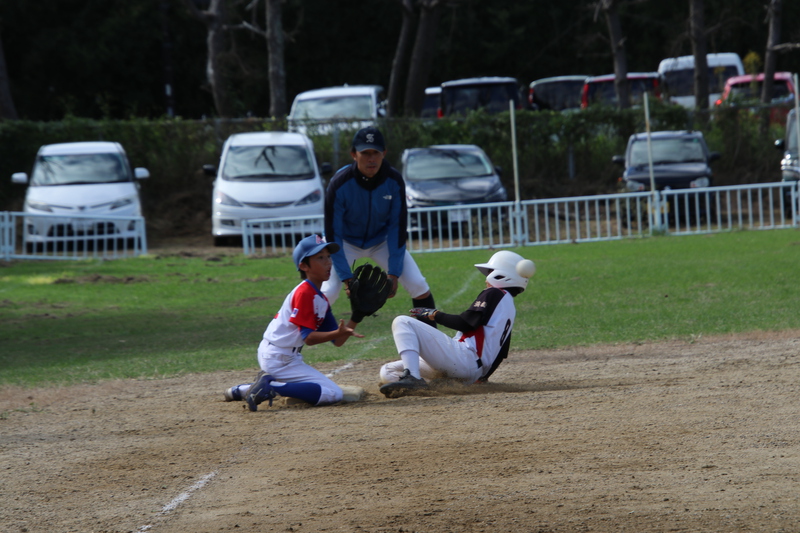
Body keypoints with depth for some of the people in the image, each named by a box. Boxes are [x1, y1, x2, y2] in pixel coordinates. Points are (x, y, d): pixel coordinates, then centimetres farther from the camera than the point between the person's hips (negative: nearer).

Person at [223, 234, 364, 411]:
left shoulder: (321, 300, 14)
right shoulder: (304, 293, -15)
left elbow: (337, 341, 8)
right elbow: (308, 337, -20)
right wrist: (337, 333, -33)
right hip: (278, 359, -10)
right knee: (333, 394, -17)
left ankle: (242, 390, 23)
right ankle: (271, 388, -19)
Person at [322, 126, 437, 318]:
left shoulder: (393, 181, -20)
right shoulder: (339, 184, -28)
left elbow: (398, 228, -14)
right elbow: (333, 235, -23)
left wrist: (393, 274, -19)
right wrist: (347, 278, -27)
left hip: (382, 239, 3)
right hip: (347, 242, -3)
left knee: (418, 286, -11)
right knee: (328, 292, -23)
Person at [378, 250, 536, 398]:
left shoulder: (494, 294, 0)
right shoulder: (511, 309, 27)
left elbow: (466, 324, -12)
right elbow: (500, 353, 27)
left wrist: (434, 315, 0)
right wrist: (482, 376, 33)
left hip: (464, 357, -9)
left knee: (403, 322, -15)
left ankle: (411, 378, -32)